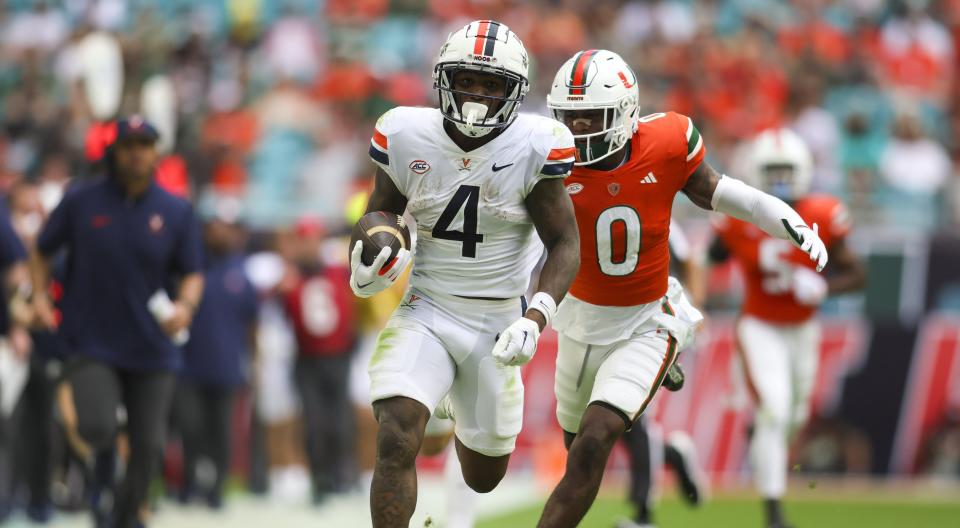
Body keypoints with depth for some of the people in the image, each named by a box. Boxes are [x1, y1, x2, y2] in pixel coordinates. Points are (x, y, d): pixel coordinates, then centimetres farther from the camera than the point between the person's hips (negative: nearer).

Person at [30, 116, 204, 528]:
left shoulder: (177, 212, 2)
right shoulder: (81, 203, -1)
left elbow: (192, 274, 7)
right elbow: (42, 253, 11)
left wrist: (185, 305, -14)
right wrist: (40, 295, -5)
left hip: (152, 350, 2)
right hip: (91, 346, -2)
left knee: (147, 444, 4)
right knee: (98, 427, -22)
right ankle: (99, 483, 12)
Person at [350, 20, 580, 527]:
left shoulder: (533, 147, -12)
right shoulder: (407, 137, -7)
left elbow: (564, 244, -8)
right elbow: (377, 217, 7)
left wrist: (536, 317, -23)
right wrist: (363, 273, -15)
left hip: (498, 325, 0)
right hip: (426, 313, 0)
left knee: (484, 478, 16)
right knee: (397, 441, -25)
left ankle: (461, 407, 52)